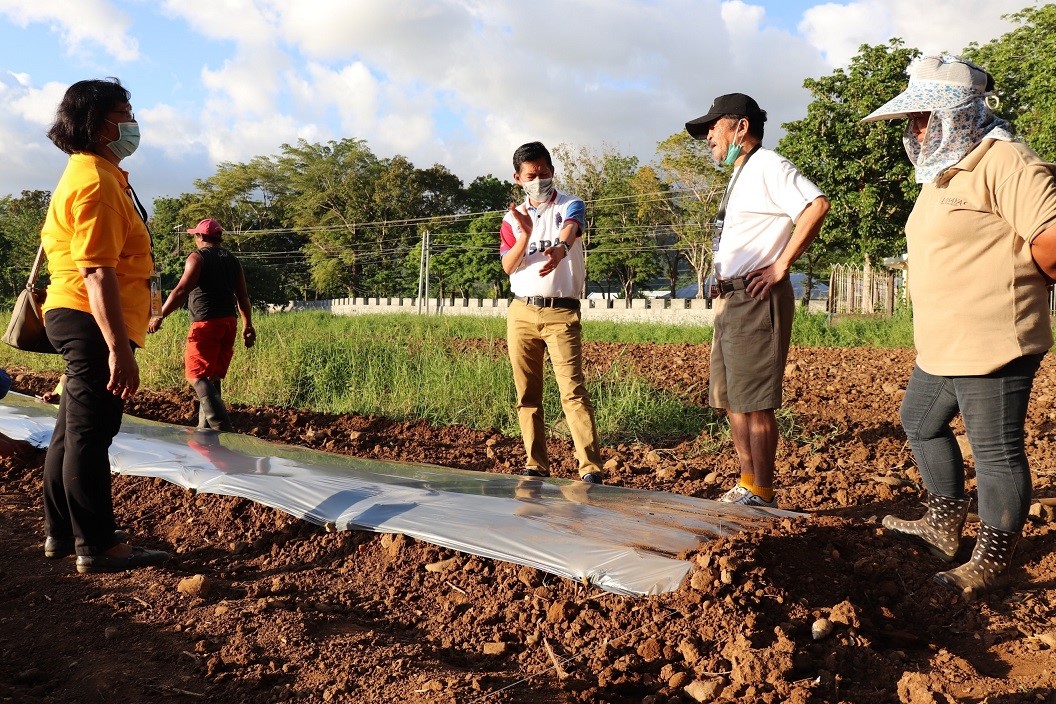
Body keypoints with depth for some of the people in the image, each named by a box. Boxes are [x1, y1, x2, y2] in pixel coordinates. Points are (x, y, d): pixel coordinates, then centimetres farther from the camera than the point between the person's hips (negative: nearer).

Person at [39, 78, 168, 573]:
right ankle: (97, 547, 3)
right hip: (93, 322, -11)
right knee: (89, 435, -5)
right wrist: (119, 348, -27)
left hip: (76, 321, 11)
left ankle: (60, 533, 28)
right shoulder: (96, 181, -14)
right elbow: (97, 272, -23)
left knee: (72, 431, 16)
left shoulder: (91, 174, 19)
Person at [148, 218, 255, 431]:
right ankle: (205, 427, 19)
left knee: (196, 374, -9)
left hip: (206, 323, -7)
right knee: (213, 377, 14)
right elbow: (242, 296, 15)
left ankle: (221, 425, -23)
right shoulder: (232, 260, 16)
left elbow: (182, 290, -15)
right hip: (229, 322, 8)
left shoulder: (198, 257, -4)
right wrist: (248, 325, 19)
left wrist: (160, 315, -14)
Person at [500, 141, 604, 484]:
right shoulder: (513, 218, 13)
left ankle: (591, 468, -13)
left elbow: (570, 230, -22)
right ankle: (536, 465, 15)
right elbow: (508, 266, 1)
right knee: (527, 393, 6)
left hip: (561, 312, -4)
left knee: (573, 391, -12)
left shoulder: (570, 205, 2)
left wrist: (560, 248, -46)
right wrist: (525, 234, -17)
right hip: (521, 312, 4)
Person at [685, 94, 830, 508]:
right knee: (731, 399, 12)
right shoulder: (740, 176, 22)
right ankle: (746, 486, 20)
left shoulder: (767, 165, -8)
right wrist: (721, 283, 11)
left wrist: (780, 268, -21)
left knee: (754, 402, -7)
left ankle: (761, 494, 2)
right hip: (729, 299, 10)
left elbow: (817, 205, -23)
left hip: (755, 298, -10)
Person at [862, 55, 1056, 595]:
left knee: (996, 452, 0)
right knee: (921, 422, 22)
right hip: (942, 346, 11)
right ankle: (944, 527, 37)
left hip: (992, 344, -11)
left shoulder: (1001, 161, -15)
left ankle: (991, 564, 13)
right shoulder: (940, 172, 16)